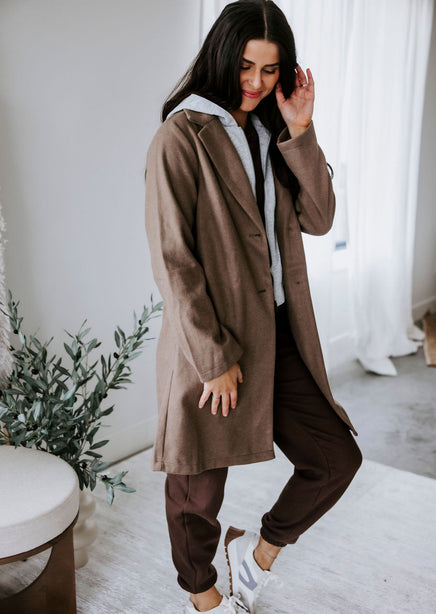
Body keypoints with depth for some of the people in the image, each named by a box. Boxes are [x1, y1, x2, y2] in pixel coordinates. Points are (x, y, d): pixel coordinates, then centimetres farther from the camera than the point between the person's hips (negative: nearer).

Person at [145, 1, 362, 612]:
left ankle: (259, 550, 32)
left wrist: (299, 134, -8)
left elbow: (317, 219, 3)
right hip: (209, 340, -6)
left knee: (337, 458, 8)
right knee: (199, 487, 11)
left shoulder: (270, 133, 11)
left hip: (277, 334, 7)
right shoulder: (181, 137, -11)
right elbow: (172, 260, -16)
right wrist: (215, 358, -16)